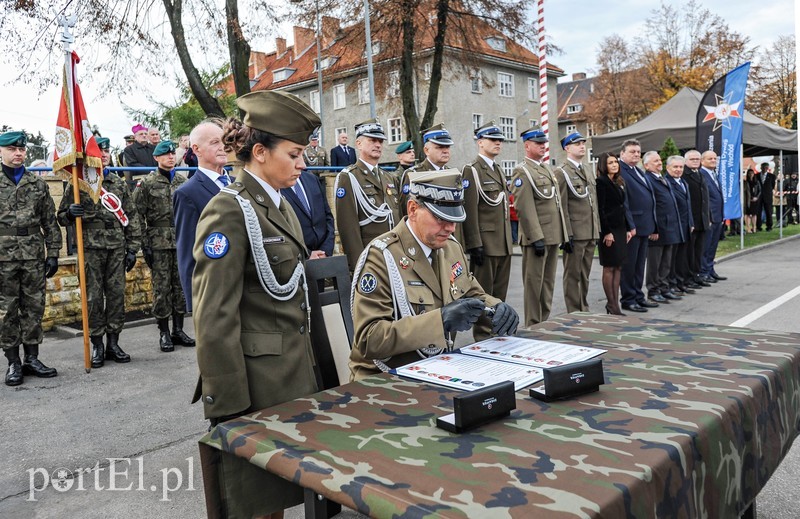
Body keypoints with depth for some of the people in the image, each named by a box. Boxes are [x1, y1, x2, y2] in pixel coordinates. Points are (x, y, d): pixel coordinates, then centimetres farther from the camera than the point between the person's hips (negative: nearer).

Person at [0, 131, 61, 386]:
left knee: (34, 308, 7)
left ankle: (32, 359, 18)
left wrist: (53, 253, 4)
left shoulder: (38, 183, 9)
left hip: (34, 257, 2)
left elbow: (50, 222, 9)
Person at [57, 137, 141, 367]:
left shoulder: (119, 184, 12)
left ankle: (113, 343, 14)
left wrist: (132, 248, 5)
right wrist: (70, 212, -17)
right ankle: (97, 345, 11)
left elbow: (131, 216, 11)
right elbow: (61, 217, 8)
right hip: (91, 248, -2)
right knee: (93, 297, 1)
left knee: (116, 295, 4)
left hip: (117, 248, 3)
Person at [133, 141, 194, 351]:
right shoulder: (146, 183, -1)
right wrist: (144, 246, -10)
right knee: (162, 287, 0)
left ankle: (178, 330, 18)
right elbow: (138, 216, -4)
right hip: (159, 243, -4)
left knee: (181, 285, 7)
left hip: (182, 241, 4)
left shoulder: (183, 181, 11)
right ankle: (164, 333, 10)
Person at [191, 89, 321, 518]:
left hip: (293, 371, 8)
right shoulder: (229, 211, -16)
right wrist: (228, 406, -19)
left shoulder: (280, 206, 11)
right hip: (256, 379, -8)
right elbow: (215, 317, -20)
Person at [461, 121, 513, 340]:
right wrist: (475, 244, -20)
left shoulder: (498, 170, 18)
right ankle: (482, 337, 10)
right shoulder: (471, 170, -9)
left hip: (504, 245, 8)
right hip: (485, 245, -8)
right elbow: (470, 210, -16)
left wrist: (509, 240, 18)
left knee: (500, 294, 14)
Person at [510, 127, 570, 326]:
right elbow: (525, 208, -16)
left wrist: (566, 233, 15)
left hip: (554, 236, 8)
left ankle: (545, 321, 24)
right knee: (534, 282, -1)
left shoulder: (548, 170, 18)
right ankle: (533, 326, 7)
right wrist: (536, 237, -20)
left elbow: (560, 203, 19)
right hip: (537, 237, -8)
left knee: (548, 282, 14)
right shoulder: (522, 172, -8)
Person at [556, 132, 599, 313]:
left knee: (584, 275, 14)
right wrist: (566, 235, -17)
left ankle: (584, 310, 23)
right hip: (575, 233, -8)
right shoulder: (562, 172, -7)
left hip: (591, 233, 8)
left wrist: (597, 230, 17)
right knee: (573, 276, 0)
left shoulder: (587, 172, 19)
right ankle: (573, 313, 7)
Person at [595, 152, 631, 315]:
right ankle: (612, 305, 5)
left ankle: (615, 303, 14)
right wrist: (607, 232, -18)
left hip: (620, 229, 8)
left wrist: (628, 228, 13)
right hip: (608, 230, -8)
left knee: (618, 267, 8)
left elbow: (622, 208, 18)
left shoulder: (619, 182, 15)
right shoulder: (601, 182, -9)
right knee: (609, 267, -2)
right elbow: (600, 209, -15)